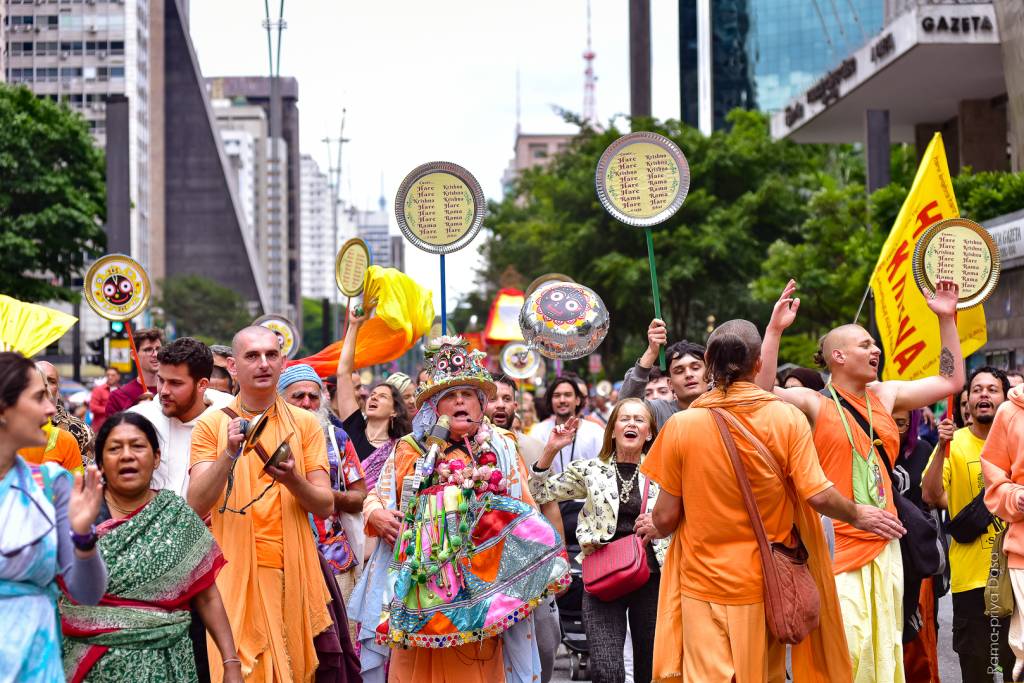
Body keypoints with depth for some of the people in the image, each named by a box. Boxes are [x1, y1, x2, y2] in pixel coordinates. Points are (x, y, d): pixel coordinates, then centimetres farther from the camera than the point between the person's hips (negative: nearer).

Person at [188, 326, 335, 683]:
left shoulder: (305, 423, 6)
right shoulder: (211, 424, 1)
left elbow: (325, 505, 1)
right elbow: (196, 506, -8)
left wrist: (292, 480, -19)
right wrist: (230, 454, -23)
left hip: (293, 572, 2)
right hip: (235, 573, -2)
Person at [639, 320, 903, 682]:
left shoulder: (681, 425, -8)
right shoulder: (787, 418, -7)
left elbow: (666, 516, -3)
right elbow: (817, 495, -10)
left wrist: (655, 528, 21)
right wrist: (857, 514, 11)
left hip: (704, 586, -1)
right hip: (766, 585, 2)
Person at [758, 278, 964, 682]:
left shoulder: (884, 395, 12)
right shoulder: (814, 404, -5)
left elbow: (950, 381, 19)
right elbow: (760, 393, -23)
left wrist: (947, 319, 14)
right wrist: (775, 329, -27)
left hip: (882, 545, 6)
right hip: (836, 544, -6)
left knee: (882, 645, 10)